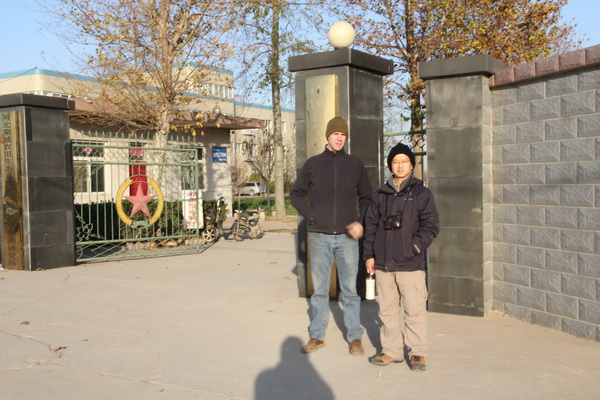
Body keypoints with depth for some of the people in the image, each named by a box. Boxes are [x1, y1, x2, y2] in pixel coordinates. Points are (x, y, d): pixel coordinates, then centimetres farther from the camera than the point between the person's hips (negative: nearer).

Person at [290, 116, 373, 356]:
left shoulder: (355, 164, 5)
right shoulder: (313, 164, 4)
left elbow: (367, 197, 12)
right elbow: (296, 195, 10)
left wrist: (360, 222, -3)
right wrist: (311, 216, -3)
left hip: (347, 237, 0)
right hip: (319, 237, 0)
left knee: (350, 289, 5)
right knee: (319, 289, 8)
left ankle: (354, 337, 14)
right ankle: (317, 336, 19)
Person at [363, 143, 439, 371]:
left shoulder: (421, 193, 1)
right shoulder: (380, 195, 12)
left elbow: (431, 225, -4)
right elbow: (371, 226, 14)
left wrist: (414, 247, -13)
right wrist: (369, 254, 8)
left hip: (410, 264, -4)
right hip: (383, 263, 4)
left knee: (414, 309, -1)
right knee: (387, 309, 10)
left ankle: (417, 352, 13)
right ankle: (392, 350, 22)